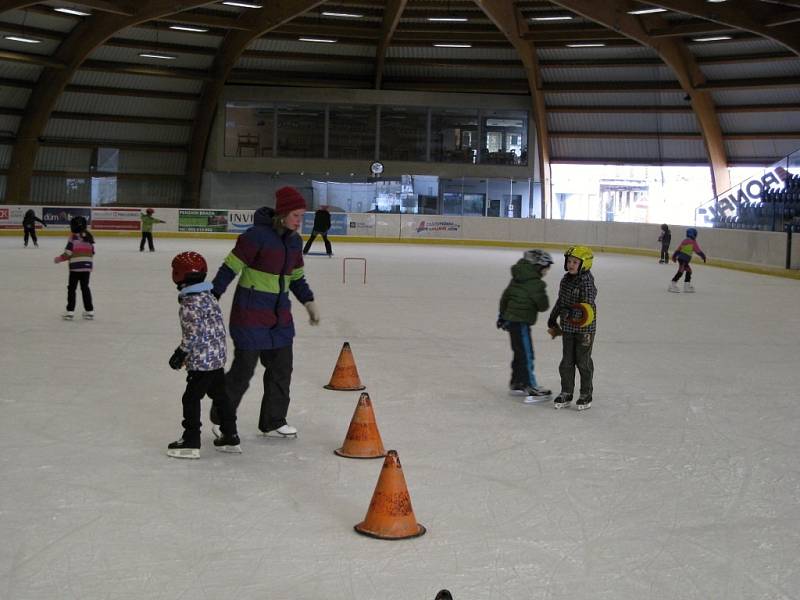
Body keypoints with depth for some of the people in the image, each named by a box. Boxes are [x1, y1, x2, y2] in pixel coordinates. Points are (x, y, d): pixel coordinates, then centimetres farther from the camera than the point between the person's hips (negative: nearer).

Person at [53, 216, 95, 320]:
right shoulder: (89, 237, 7)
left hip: (75, 267, -5)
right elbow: (92, 253, 11)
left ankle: (70, 311, -1)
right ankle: (89, 311, 15)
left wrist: (59, 259, 1)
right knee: (85, 288, 14)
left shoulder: (74, 237, -10)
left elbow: (68, 253, -13)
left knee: (71, 288, 2)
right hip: (87, 267, 5)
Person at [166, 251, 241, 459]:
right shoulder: (209, 297, 10)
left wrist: (181, 353, -12)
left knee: (191, 399, -1)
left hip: (202, 360, -10)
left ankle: (191, 442, 4)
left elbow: (193, 333, -22)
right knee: (220, 395, 16)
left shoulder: (191, 303, -19)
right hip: (218, 356, 10)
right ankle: (230, 438, 23)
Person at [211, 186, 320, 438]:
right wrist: (212, 298, -17)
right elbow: (230, 267, -16)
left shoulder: (295, 242, 6)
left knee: (281, 368, 9)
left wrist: (309, 302, 9)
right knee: (244, 369, 0)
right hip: (250, 313, -7)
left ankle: (273, 422, 23)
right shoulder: (258, 235, -18)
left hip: (280, 315, 7)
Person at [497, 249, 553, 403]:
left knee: (520, 353, 19)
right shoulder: (536, 283, -18)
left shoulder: (517, 279, 9)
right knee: (526, 355, -6)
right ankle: (531, 388, -4)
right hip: (521, 322, -9)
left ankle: (516, 384, 29)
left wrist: (502, 315, 27)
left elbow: (505, 296, 17)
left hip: (510, 319, 9)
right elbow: (543, 306, -14)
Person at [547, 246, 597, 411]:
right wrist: (552, 319, 19)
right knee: (566, 361, 10)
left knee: (583, 361, 5)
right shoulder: (565, 279, 5)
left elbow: (587, 305, -24)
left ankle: (586, 395, 18)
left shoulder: (587, 281, -18)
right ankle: (566, 393, 20)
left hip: (584, 328, -6)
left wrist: (571, 312, -36)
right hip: (568, 328, 6)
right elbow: (560, 301, 16)